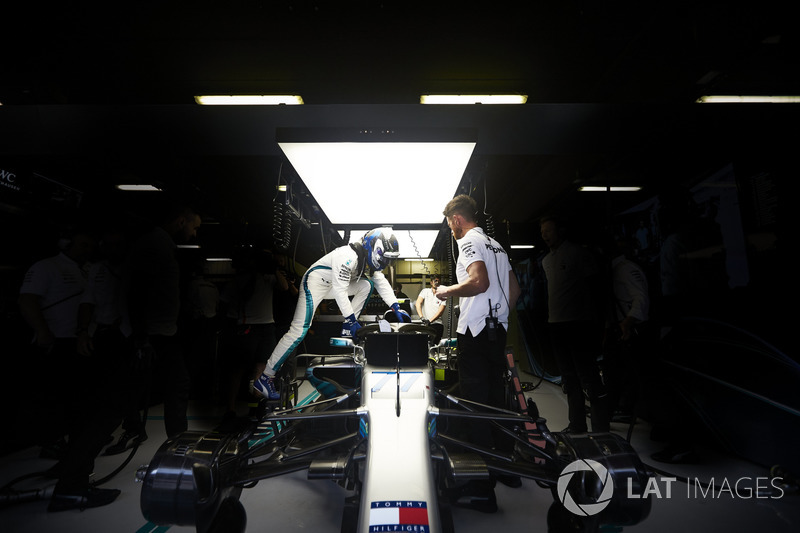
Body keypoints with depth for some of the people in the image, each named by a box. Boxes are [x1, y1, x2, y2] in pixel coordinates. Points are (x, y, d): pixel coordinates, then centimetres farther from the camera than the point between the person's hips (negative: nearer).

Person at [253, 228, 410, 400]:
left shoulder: (369, 258, 0)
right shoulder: (348, 256, -29)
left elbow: (382, 283, 5)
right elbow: (340, 290, -29)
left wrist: (396, 308, -2)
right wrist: (351, 319, -25)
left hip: (332, 285, 9)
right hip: (315, 283, -9)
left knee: (367, 285, -7)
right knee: (299, 330, -19)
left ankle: (347, 330, -1)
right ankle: (265, 377, -11)